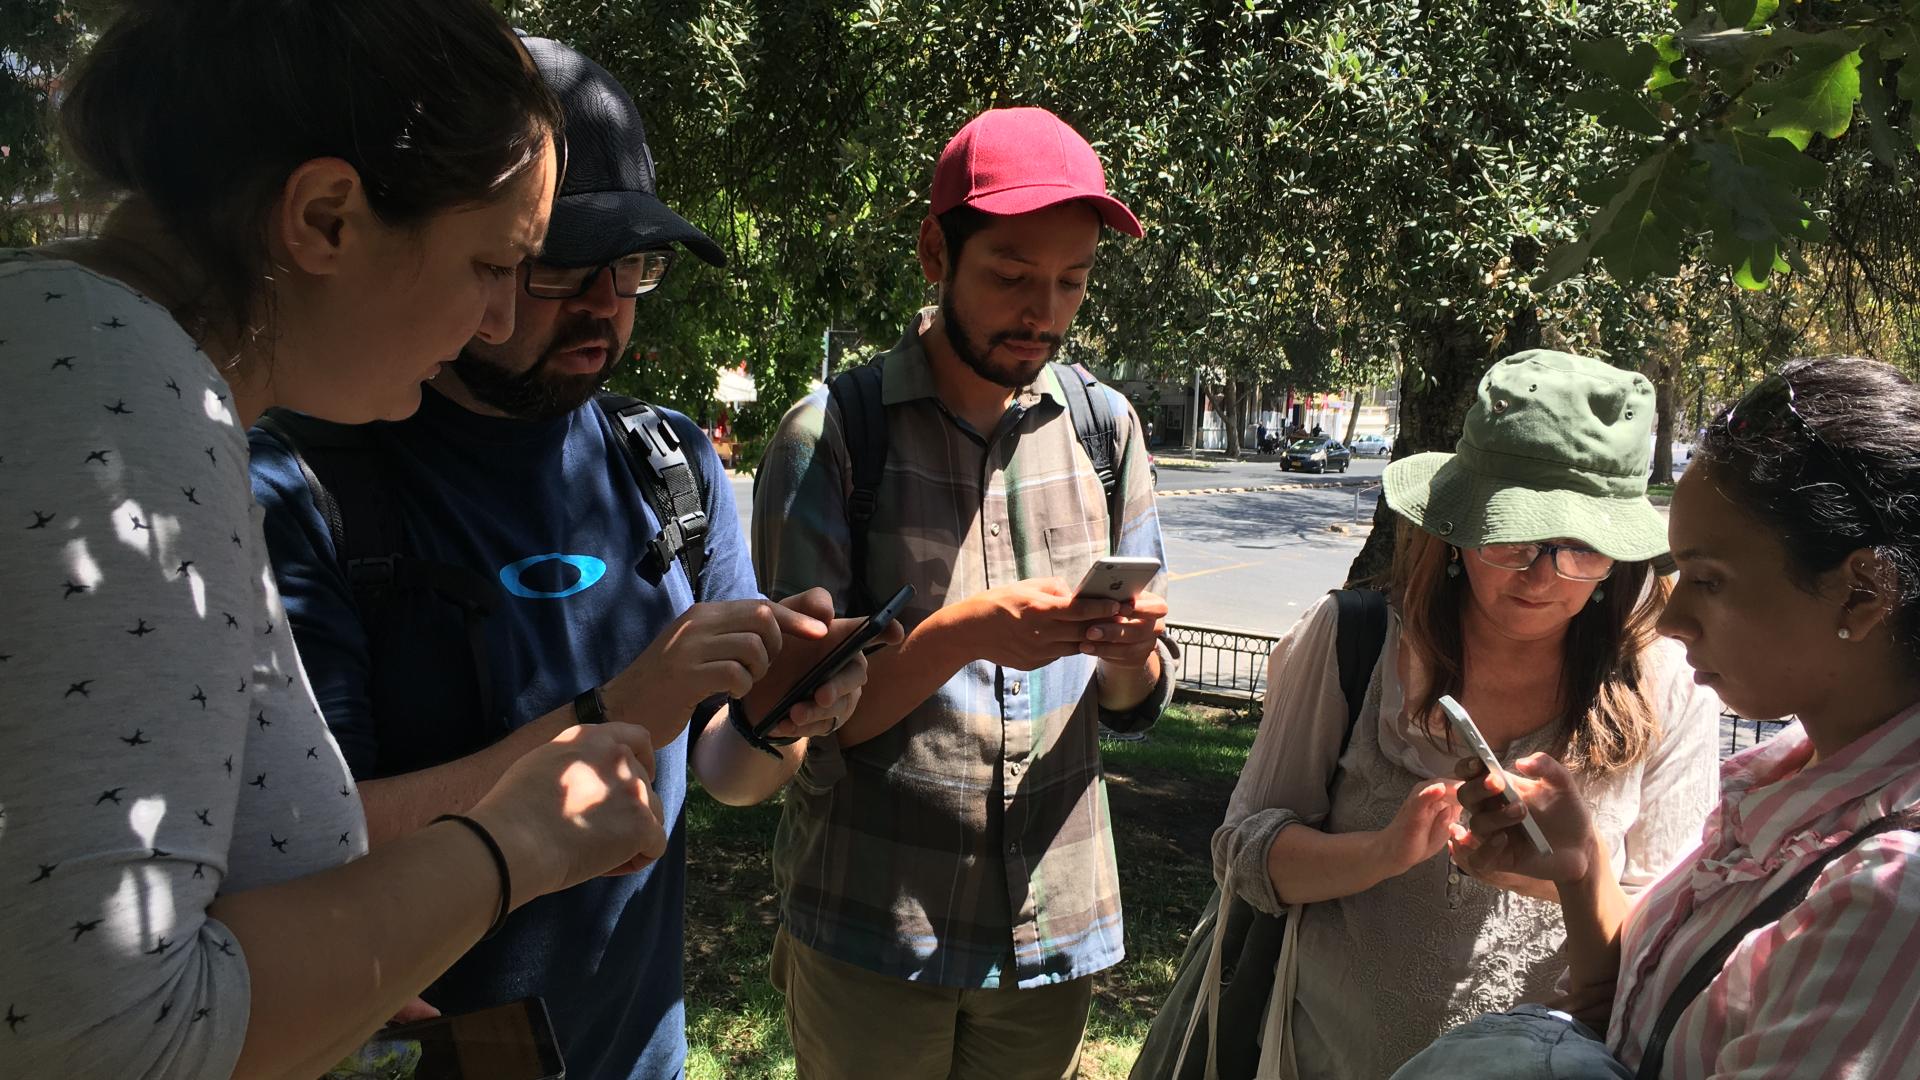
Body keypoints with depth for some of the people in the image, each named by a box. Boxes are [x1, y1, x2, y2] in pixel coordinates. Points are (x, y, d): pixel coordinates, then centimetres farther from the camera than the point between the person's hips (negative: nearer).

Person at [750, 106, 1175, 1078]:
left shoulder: (1104, 425, 0)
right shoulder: (832, 434, -11)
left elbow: (1133, 707, 4)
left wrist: (1130, 655, -19)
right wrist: (961, 634, -27)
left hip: (1059, 927, 4)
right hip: (870, 937, -3)